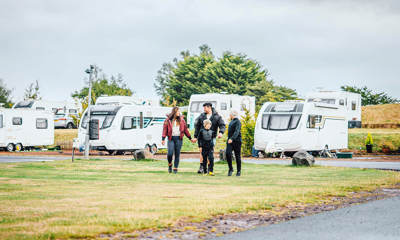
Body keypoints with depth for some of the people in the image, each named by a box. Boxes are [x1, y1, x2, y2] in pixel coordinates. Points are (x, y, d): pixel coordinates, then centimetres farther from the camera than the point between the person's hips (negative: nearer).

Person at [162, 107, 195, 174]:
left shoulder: (181, 120, 10)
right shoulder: (168, 120, 3)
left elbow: (185, 130, 15)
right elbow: (165, 130, 0)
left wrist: (190, 138, 15)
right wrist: (163, 139, -9)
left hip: (179, 138, 2)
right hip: (171, 138, -2)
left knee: (177, 154, 0)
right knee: (170, 153, -10)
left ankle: (175, 168, 9)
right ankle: (170, 164, 17)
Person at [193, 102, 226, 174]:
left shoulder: (216, 116, -2)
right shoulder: (202, 116, 5)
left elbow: (222, 125, -7)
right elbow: (197, 126, 12)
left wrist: (221, 132, -27)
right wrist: (196, 136, 10)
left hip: (212, 138, -2)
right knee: (202, 151, -5)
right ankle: (201, 167, -1)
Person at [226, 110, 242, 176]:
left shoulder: (237, 122, -11)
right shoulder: (232, 122, 18)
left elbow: (237, 132, -24)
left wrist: (232, 139, -36)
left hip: (236, 141, -7)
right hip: (230, 141, 7)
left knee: (237, 156, -1)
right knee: (228, 153, -11)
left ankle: (239, 171, 9)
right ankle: (230, 169, -1)